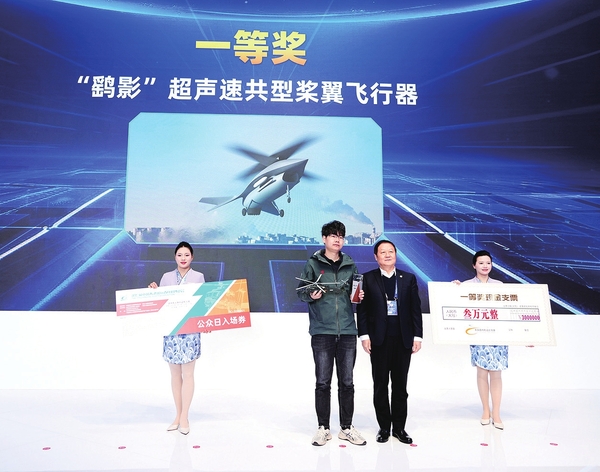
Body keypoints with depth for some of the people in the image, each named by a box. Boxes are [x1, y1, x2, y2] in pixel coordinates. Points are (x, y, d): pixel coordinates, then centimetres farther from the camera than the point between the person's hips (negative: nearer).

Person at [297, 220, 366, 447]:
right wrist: (311, 296, -16)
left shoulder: (350, 265, 10)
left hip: (347, 331, 3)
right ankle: (323, 428, 19)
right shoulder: (313, 263, 2)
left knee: (346, 382, 8)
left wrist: (359, 297, -3)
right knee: (323, 382, 4)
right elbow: (301, 291, 5)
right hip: (322, 331, -2)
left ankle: (346, 427, 22)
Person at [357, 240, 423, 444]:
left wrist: (417, 336, -1)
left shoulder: (409, 278, 7)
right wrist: (364, 335, -8)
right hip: (379, 339, -1)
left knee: (400, 385, 9)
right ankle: (384, 427, 19)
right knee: (380, 385, 7)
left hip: (403, 339, 1)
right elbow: (362, 309, -1)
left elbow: (416, 309, 5)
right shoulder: (367, 279, 2)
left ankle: (399, 427, 21)